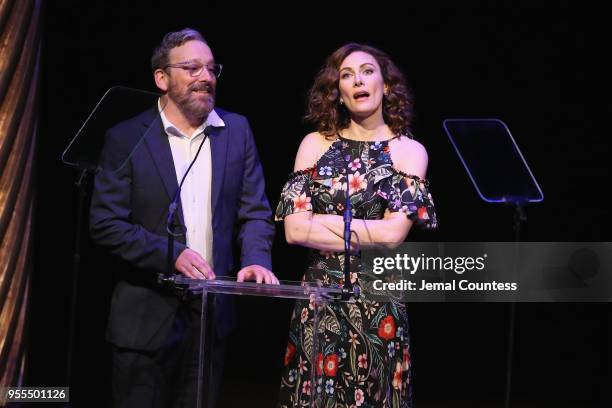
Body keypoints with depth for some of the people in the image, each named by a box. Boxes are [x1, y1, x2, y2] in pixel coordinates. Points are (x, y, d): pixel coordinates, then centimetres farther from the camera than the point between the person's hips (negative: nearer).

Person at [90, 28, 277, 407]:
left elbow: (255, 211, 5)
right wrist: (171, 253, -20)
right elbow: (106, 224, -9)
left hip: (213, 312, 3)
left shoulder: (237, 130, 5)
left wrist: (255, 260, -14)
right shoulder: (126, 138, -5)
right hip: (147, 315, -3)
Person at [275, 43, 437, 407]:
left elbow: (395, 232, -12)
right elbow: (295, 230, -5)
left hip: (379, 303, -1)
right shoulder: (315, 144, 5)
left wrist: (324, 221, -8)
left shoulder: (409, 151, 1)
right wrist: (369, 238, -9)